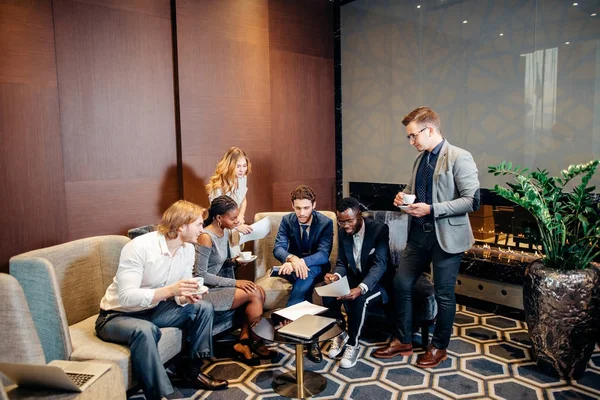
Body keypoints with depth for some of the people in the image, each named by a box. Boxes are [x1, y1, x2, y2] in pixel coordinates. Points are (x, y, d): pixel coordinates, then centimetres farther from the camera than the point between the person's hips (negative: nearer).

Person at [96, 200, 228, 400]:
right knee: (145, 330, -39)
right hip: (118, 316, -7)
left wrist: (187, 297, -25)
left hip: (152, 309, 7)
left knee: (204, 308, -5)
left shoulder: (188, 249, -6)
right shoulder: (139, 247, -29)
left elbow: (179, 294, -1)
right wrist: (170, 290, -44)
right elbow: (126, 297, -34)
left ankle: (192, 371, 6)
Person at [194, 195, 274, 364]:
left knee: (260, 291, -8)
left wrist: (235, 260, -2)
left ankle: (243, 341, -5)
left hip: (216, 285, 9)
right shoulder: (205, 237, -22)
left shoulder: (225, 232, 5)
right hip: (204, 291, -9)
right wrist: (234, 282, -20)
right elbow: (200, 275, -21)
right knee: (254, 294, -17)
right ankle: (255, 342, 2)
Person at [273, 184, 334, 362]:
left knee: (308, 273, -38)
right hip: (294, 267, 1)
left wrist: (302, 262, -42)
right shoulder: (287, 220, -5)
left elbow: (324, 254, -23)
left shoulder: (325, 222, -13)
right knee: (304, 274, -35)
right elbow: (278, 248, -16)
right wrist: (292, 259, -40)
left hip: (317, 268, -1)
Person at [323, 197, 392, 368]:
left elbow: (380, 265, -29)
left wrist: (361, 288, -45)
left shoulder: (379, 229, -20)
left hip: (378, 281, -5)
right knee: (328, 294, -23)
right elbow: (342, 262, 2)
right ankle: (340, 333, 2)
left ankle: (353, 344, -13)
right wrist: (336, 276, -24)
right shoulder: (343, 232, -2)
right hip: (354, 277, 5)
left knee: (358, 300, -35)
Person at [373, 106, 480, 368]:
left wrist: (431, 209, -21)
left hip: (446, 236, -7)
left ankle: (439, 348, 28)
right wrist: (404, 196, 0)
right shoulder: (420, 159, 10)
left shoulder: (459, 158, -12)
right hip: (419, 233, 7)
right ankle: (403, 341, 26)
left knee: (444, 294, 7)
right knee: (401, 284, 9)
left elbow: (472, 201, -17)